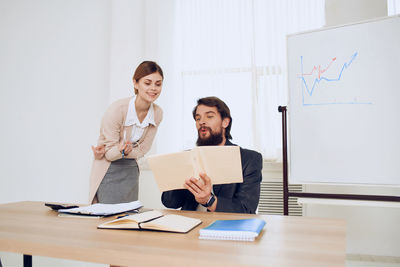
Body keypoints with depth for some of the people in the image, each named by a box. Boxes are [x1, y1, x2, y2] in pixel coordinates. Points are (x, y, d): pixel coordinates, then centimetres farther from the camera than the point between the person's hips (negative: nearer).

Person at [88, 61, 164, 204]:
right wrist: (121, 150, -37)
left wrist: (120, 152, -15)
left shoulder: (157, 113, -7)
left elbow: (142, 149, -2)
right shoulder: (117, 109, -22)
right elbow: (110, 153, -15)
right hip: (109, 171, -5)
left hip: (131, 169, 5)